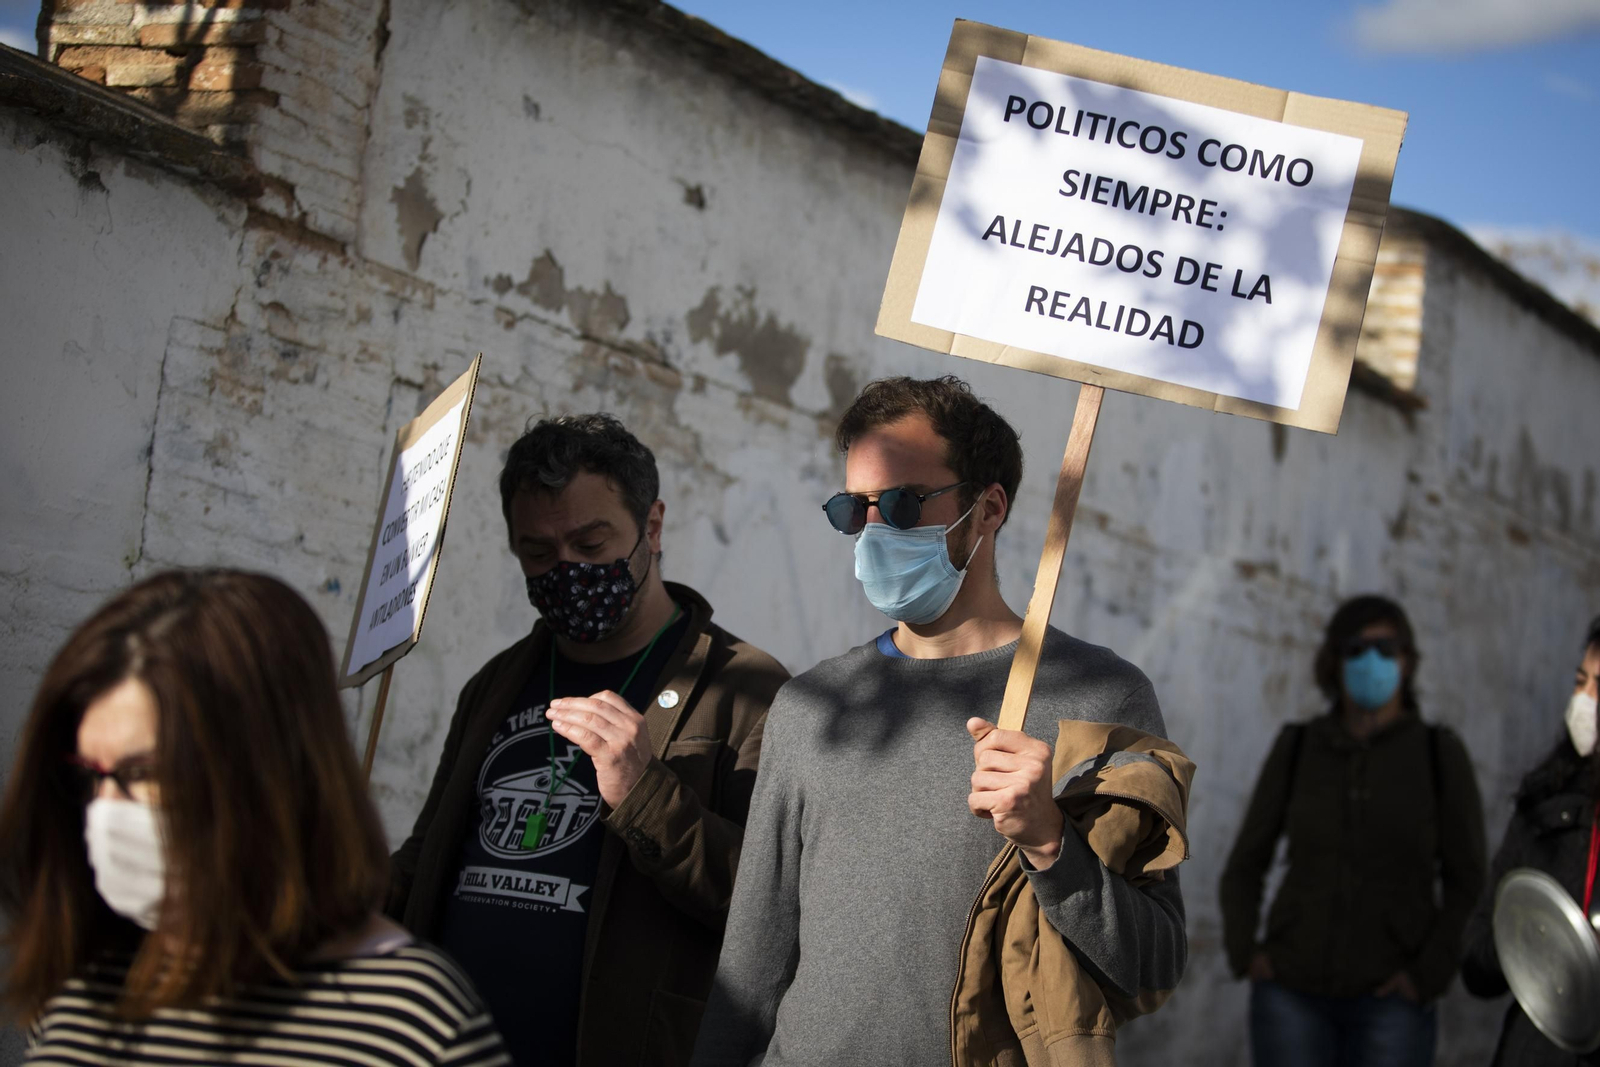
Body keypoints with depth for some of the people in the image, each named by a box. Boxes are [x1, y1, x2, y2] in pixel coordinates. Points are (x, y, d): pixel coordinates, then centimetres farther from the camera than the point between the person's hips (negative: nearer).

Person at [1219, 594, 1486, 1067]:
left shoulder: (1439, 752, 0)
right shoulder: (1297, 746, 4)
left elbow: (1467, 883, 1)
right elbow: (1244, 865, 9)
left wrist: (1428, 974, -10)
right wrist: (1244, 953, -4)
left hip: (1387, 998, -1)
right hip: (1294, 991, 1)